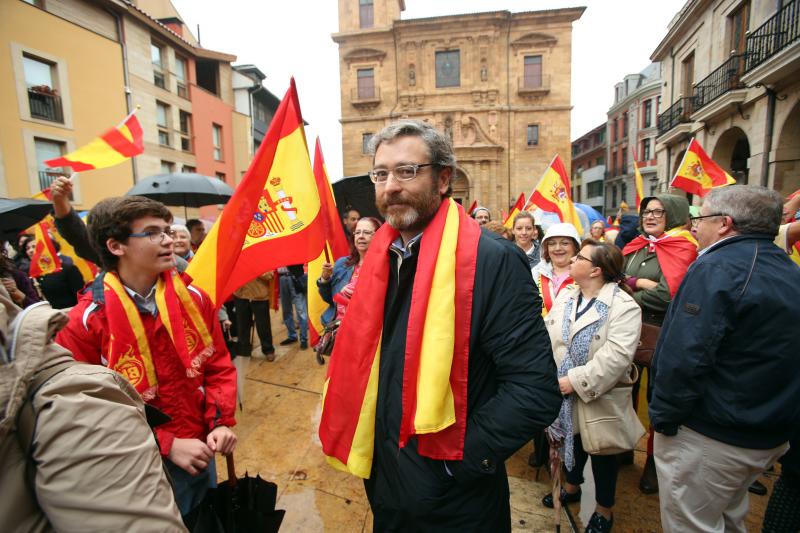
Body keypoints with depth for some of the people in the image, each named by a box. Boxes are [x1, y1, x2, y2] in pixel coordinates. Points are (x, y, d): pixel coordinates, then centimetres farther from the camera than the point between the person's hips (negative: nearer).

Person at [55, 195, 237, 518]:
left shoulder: (194, 299, -6)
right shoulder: (84, 324, -16)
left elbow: (218, 365, 1)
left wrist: (221, 421, -12)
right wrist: (167, 445, -18)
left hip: (201, 452, 4)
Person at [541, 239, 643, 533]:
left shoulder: (623, 306, -19)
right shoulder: (565, 295, 1)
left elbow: (616, 356, -27)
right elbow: (547, 335, -1)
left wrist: (576, 381, -27)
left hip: (599, 397, -5)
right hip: (564, 391, 5)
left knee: (601, 453, 15)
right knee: (572, 440, 24)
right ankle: (572, 487, 51)